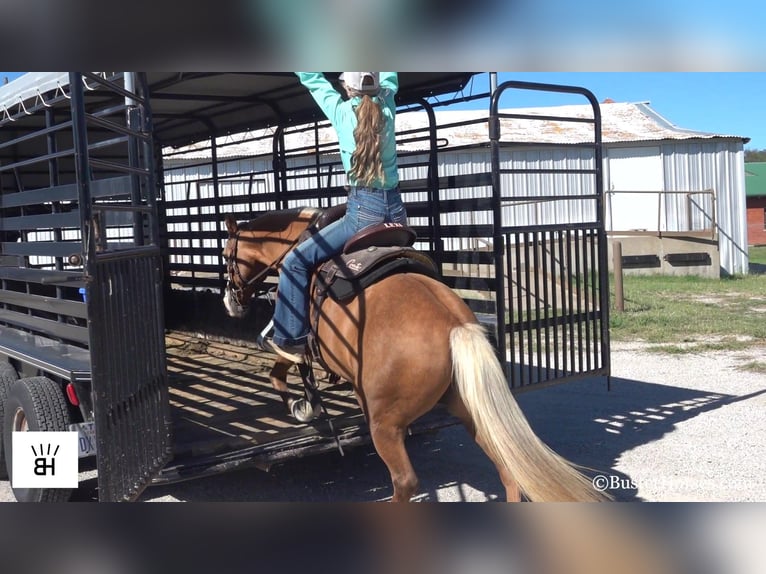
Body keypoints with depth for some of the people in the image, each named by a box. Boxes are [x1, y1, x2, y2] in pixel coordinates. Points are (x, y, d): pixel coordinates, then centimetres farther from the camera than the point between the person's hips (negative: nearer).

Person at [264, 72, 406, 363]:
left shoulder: (341, 112, -2)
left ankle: (290, 340, 0)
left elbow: (312, 79, 11)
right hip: (396, 209, 6)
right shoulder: (388, 107, 8)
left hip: (364, 210, -6)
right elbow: (390, 76, 28)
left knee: (296, 261, 0)